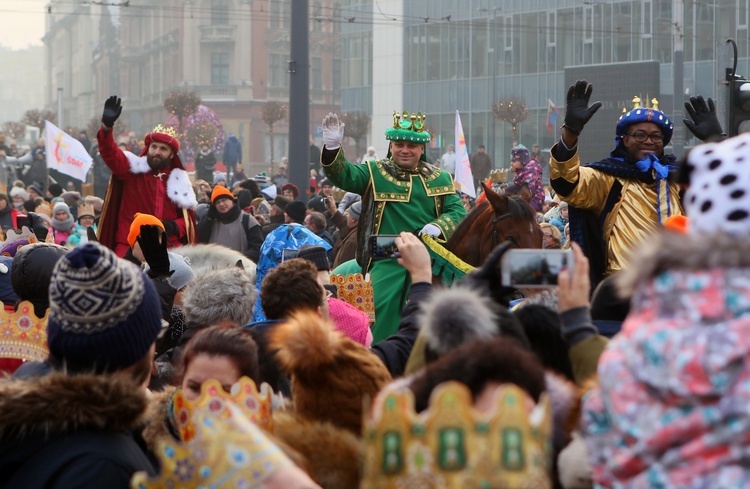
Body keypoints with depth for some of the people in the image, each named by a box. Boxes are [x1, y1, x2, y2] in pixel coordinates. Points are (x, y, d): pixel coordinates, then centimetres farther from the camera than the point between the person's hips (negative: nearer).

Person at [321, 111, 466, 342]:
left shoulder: (441, 179, 14)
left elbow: (457, 211, 6)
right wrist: (332, 148, -24)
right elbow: (343, 176, -6)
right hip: (386, 263, -2)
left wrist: (438, 226, -16)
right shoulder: (375, 173, 8)